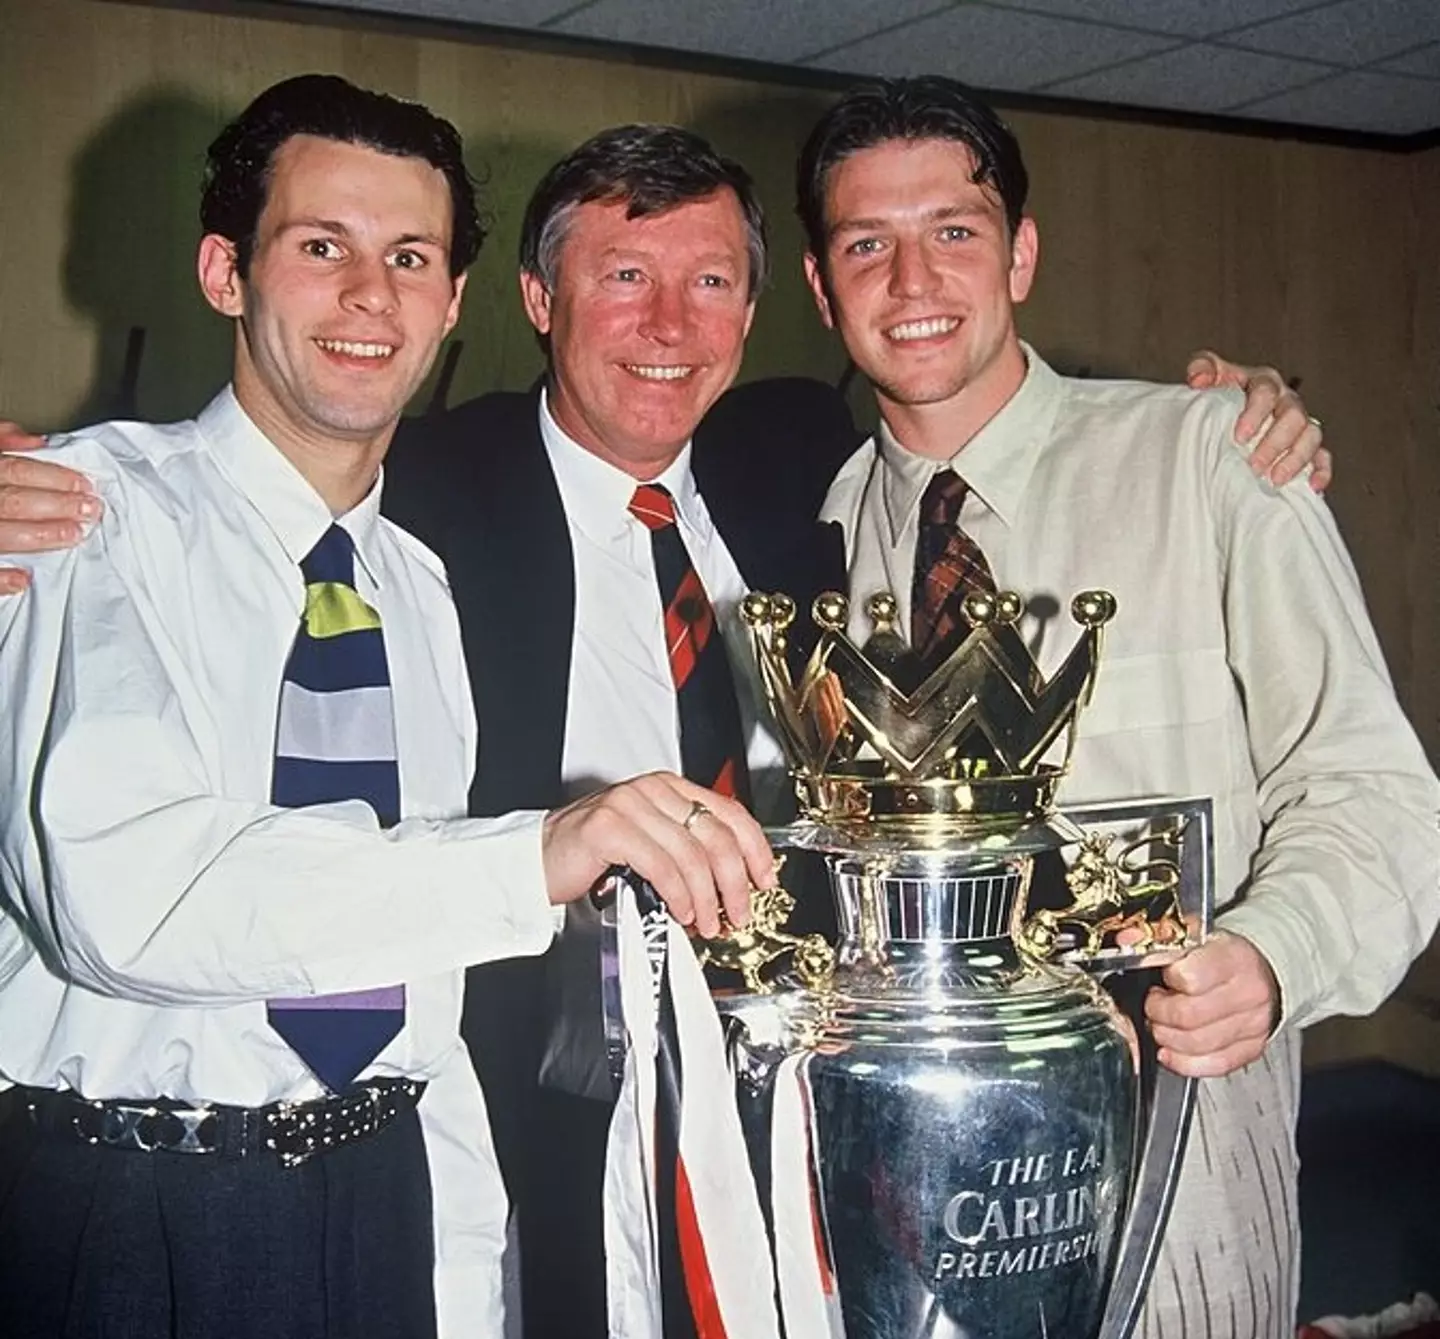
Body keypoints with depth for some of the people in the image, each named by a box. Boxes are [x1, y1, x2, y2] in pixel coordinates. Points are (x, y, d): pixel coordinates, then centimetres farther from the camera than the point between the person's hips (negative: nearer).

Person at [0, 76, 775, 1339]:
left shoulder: (424, 587, 9)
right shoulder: (105, 507, -11)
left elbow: (421, 966, 10)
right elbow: (118, 891, -27)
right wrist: (533, 861, -34)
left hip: (377, 1199, 5)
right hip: (117, 1218, -5)